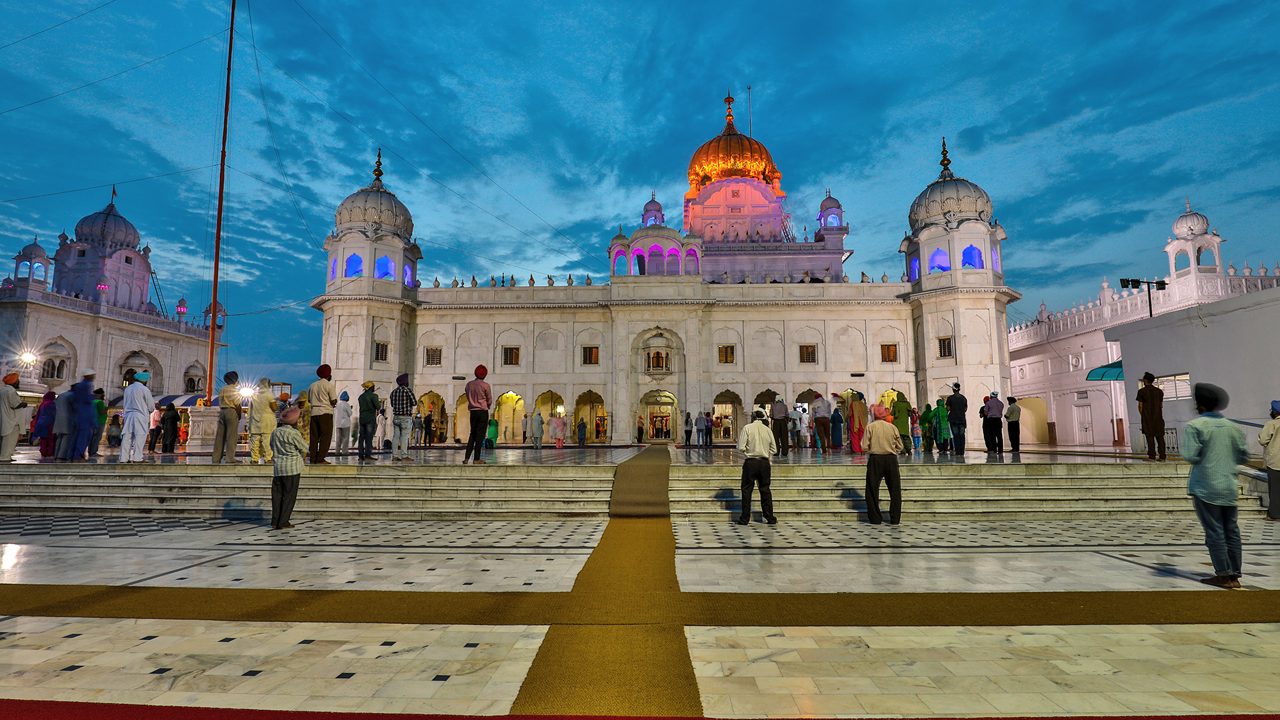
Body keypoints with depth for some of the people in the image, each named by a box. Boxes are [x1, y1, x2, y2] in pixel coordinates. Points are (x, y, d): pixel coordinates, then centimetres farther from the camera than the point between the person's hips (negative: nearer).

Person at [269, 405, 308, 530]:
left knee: (277, 494, 11)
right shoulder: (294, 433, -12)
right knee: (289, 495, 1)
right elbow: (304, 449, -5)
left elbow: (272, 446, 20)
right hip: (292, 468, -6)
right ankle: (283, 522, 1)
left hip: (277, 467, 6)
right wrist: (308, 449, 16)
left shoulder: (275, 432, 8)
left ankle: (275, 522, 12)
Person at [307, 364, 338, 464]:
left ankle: (313, 459, 9)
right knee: (326, 436, -2)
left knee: (314, 436, 9)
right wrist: (334, 404, 12)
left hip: (314, 413, 6)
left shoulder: (312, 385, 13)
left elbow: (308, 400, 15)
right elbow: (333, 401, -9)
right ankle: (320, 459, -8)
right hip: (325, 413, -6)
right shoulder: (329, 385, -4)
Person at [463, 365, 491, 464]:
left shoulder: (469, 384, 4)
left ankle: (466, 458, 8)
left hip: (472, 411, 5)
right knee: (480, 435, 0)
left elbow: (468, 398, 11)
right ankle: (477, 459, -1)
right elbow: (490, 401, -3)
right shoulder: (485, 385, -10)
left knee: (472, 434, 14)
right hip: (483, 411, -5)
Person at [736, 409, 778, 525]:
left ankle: (744, 518, 5)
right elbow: (774, 449, 6)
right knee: (765, 490, 12)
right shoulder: (768, 430, 3)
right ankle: (770, 518, 14)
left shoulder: (747, 428, -8)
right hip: (764, 463, 3)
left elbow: (741, 447, -11)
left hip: (751, 462, -3)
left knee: (747, 490, 3)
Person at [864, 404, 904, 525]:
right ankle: (895, 519, 12)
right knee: (895, 490, 11)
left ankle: (875, 518, 7)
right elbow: (900, 447, 4)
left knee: (873, 490, 7)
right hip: (891, 459, 2)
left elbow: (865, 446, -8)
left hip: (875, 459, -2)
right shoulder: (892, 427, 2)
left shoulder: (870, 427, -4)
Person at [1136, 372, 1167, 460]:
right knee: (1160, 436, 6)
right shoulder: (1159, 391, 10)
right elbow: (1161, 405, 12)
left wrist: (1142, 416, 6)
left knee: (1150, 436, -3)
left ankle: (1152, 456, -5)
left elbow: (1140, 405, -5)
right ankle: (1162, 455, 4)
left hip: (1147, 417, -4)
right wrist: (1158, 415, 18)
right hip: (1158, 417, 4)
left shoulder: (1142, 391, -4)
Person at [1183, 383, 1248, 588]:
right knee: (1231, 531, 11)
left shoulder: (1194, 425, -13)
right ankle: (1234, 575, 15)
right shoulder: (1232, 427, 6)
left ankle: (1223, 575, 4)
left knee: (1214, 532, 0)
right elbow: (1244, 456, 11)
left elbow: (1191, 456, -17)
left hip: (1206, 488, -6)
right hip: (1229, 487, 6)